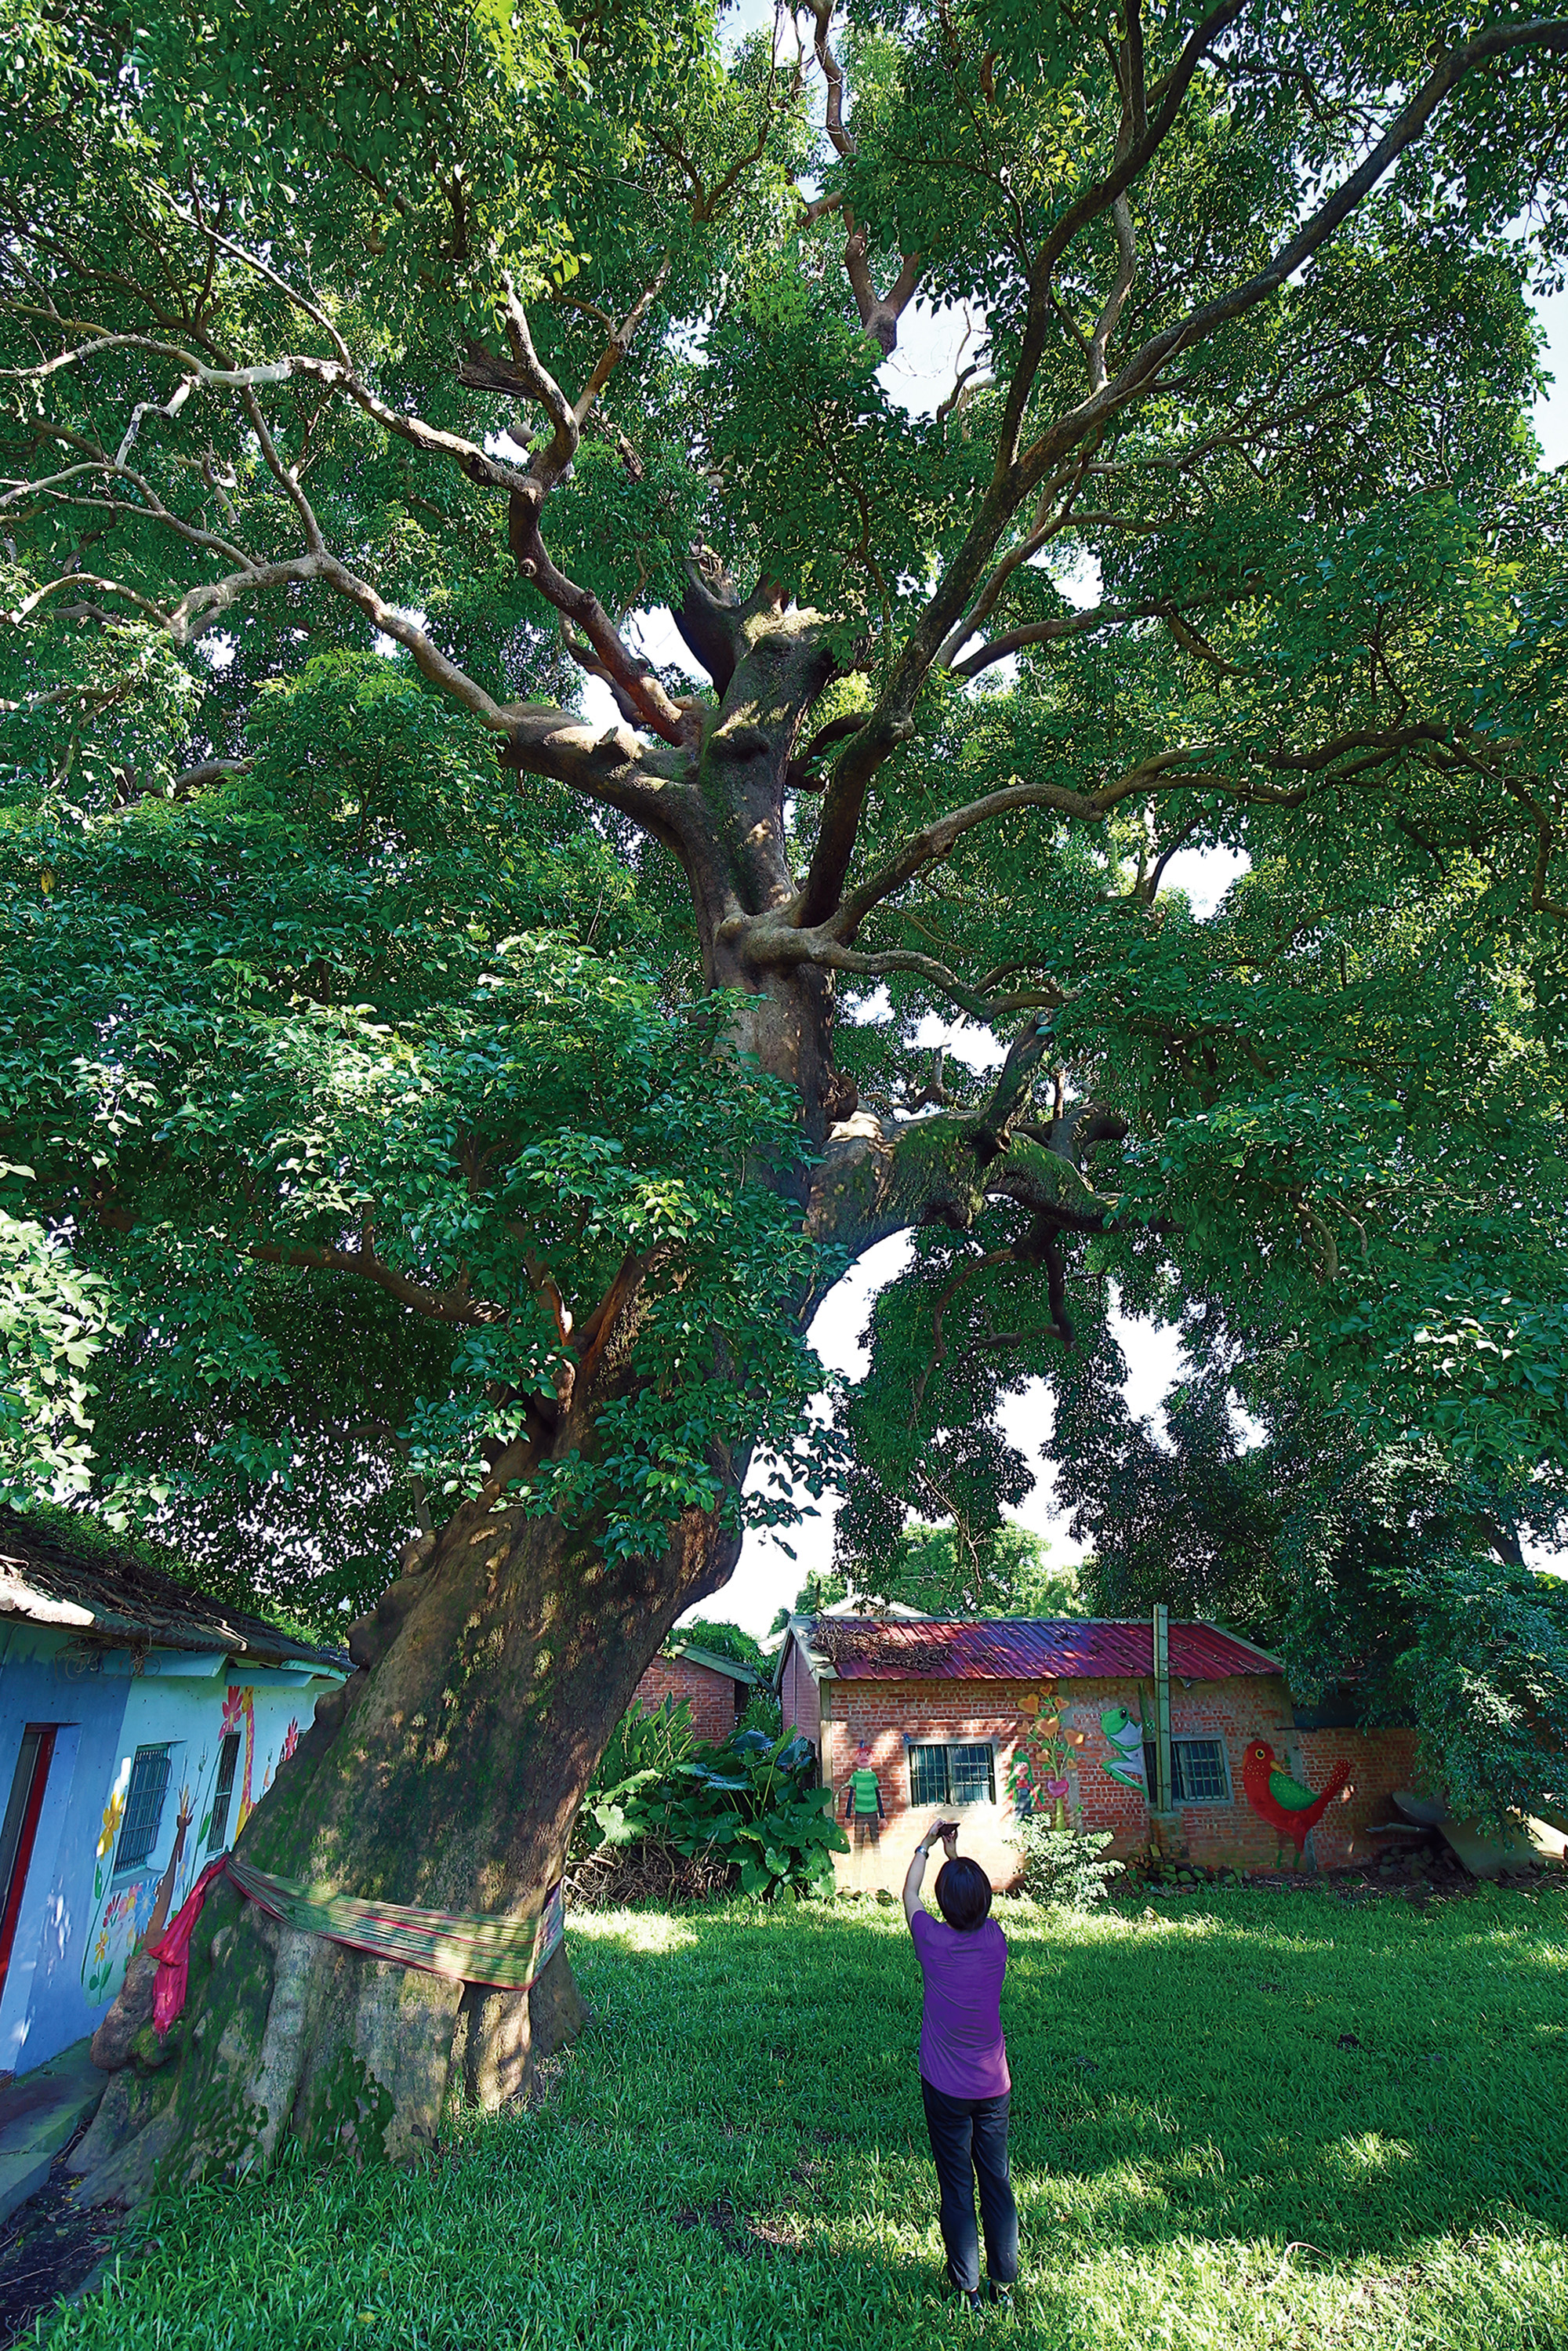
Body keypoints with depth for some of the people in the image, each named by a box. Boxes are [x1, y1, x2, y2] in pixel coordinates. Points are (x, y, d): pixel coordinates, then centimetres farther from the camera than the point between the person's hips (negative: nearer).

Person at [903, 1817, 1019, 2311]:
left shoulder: (934, 1941, -17)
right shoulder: (995, 1939, -11)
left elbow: (909, 1894, 2)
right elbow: (975, 1901, 12)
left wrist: (927, 1843, 13)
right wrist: (955, 1853, 21)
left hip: (946, 2090, -3)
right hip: (994, 2086, 3)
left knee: (957, 2190, 10)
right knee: (998, 2184, 15)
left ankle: (967, 2290, 20)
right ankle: (1004, 2284, 26)